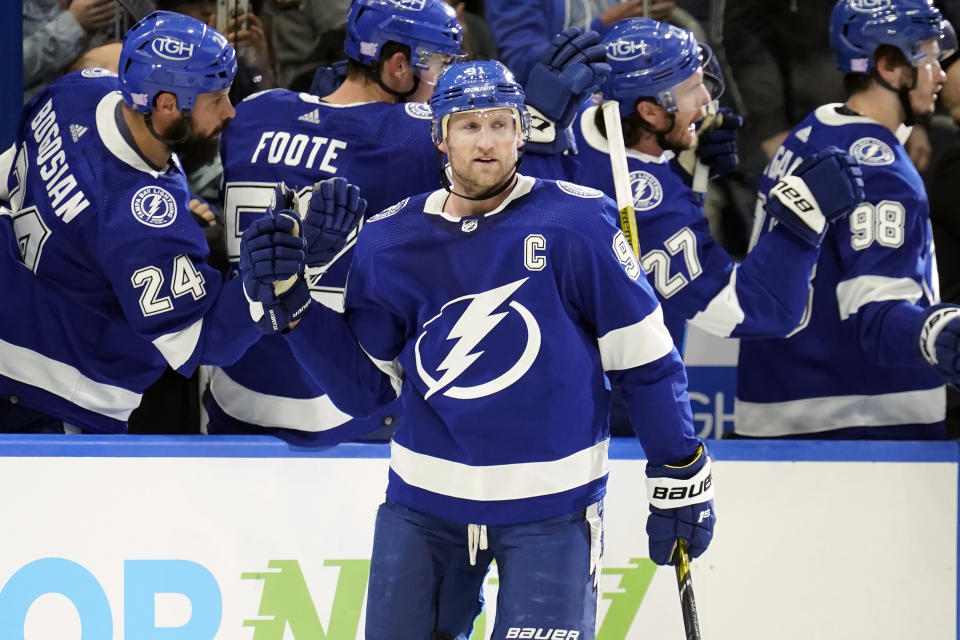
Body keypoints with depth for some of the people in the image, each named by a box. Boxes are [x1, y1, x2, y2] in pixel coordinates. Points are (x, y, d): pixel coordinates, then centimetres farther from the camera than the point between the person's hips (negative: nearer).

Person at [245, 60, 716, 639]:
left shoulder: (575, 224, -9)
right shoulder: (391, 242, 2)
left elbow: (646, 359, -4)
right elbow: (363, 386, 7)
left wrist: (681, 479, -2)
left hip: (551, 507, -3)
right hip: (424, 505, 3)